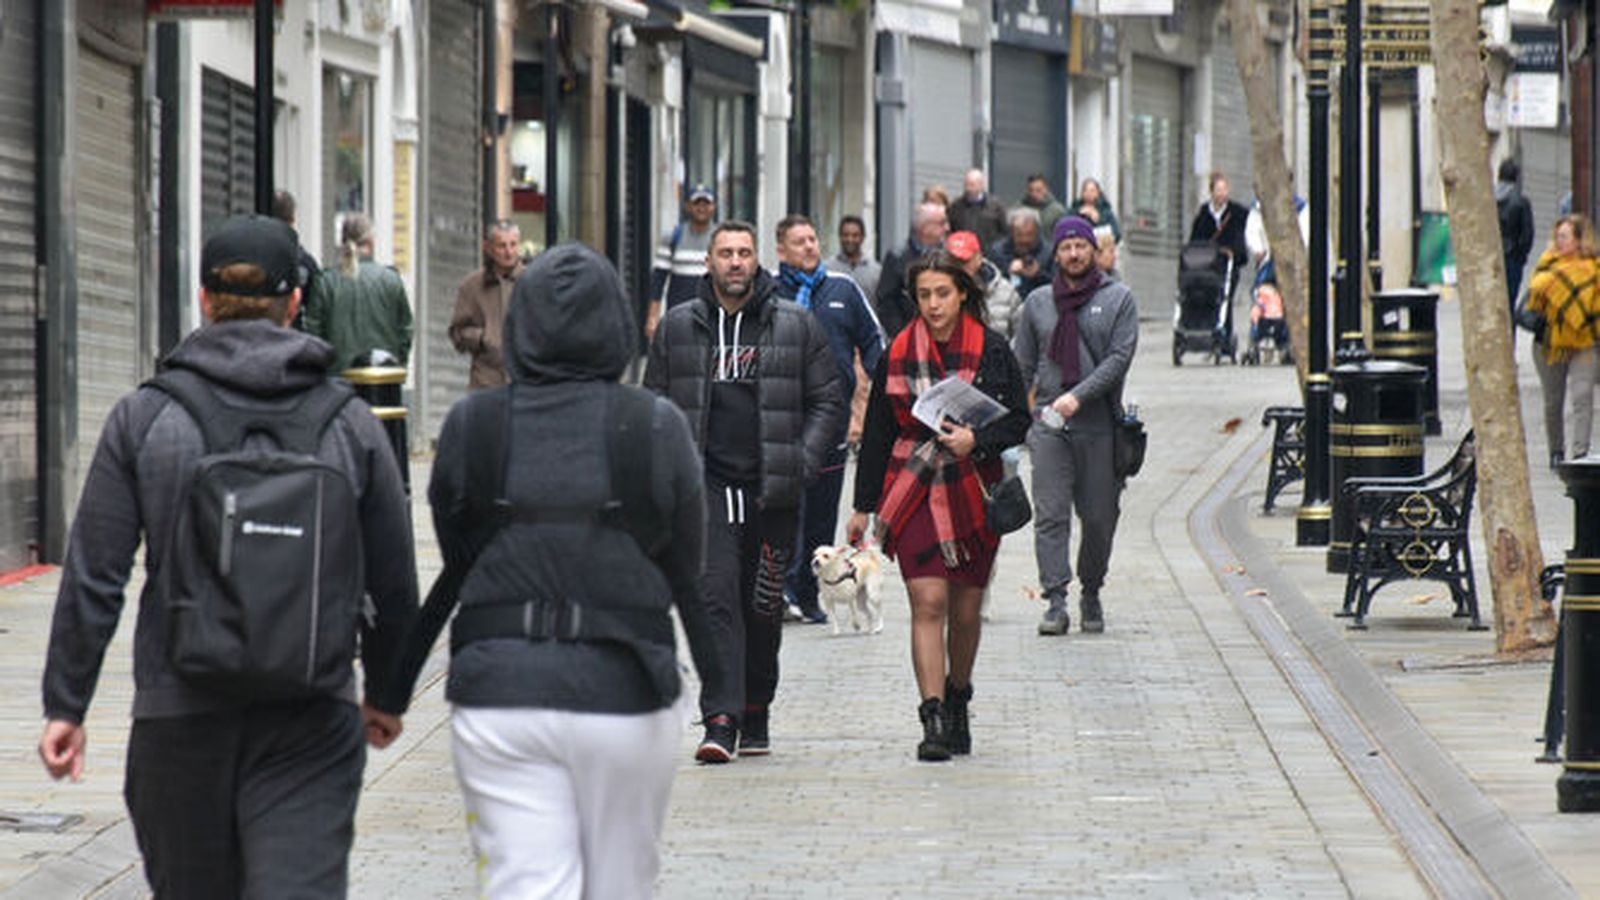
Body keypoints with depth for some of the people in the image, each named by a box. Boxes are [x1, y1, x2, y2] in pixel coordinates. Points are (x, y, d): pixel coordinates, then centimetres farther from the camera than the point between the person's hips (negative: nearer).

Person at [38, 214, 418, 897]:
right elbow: (394, 584, 6)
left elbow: (93, 578, -3)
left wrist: (65, 705, 5)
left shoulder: (144, 418, -2)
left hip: (180, 713, 1)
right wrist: (386, 693, 21)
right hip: (310, 716, -1)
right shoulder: (350, 424, 0)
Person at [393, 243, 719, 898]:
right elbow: (687, 569, 3)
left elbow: (455, 556, 5)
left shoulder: (469, 426, -1)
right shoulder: (658, 427, -4)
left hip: (498, 696, 0)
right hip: (625, 696, 0)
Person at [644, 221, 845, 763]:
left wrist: (802, 463, -6)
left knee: (763, 607, 9)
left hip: (772, 491, 0)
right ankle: (721, 722, -18)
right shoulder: (677, 328, 8)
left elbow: (828, 402, 7)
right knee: (716, 596, -13)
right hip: (705, 485, 0)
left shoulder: (797, 326, 5)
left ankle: (756, 716, 24)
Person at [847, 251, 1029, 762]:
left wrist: (976, 441, -17)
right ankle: (933, 719, -16)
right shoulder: (899, 354, 4)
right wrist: (864, 506, 10)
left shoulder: (990, 351, 0)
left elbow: (1018, 420, 3)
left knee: (966, 611, 9)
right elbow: (877, 432, 9)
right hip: (915, 492, 0)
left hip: (974, 494, 0)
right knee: (928, 602, -13)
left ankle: (957, 705, 32)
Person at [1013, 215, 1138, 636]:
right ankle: (1056, 601, -12)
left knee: (1100, 517, 5)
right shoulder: (1038, 302, 10)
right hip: (1049, 426, 1)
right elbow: (1022, 365, 14)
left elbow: (1120, 357, -6)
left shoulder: (1118, 298, 3)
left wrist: (1078, 396, -17)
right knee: (1051, 514, -9)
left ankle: (1091, 595, 22)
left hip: (1100, 425, -1)